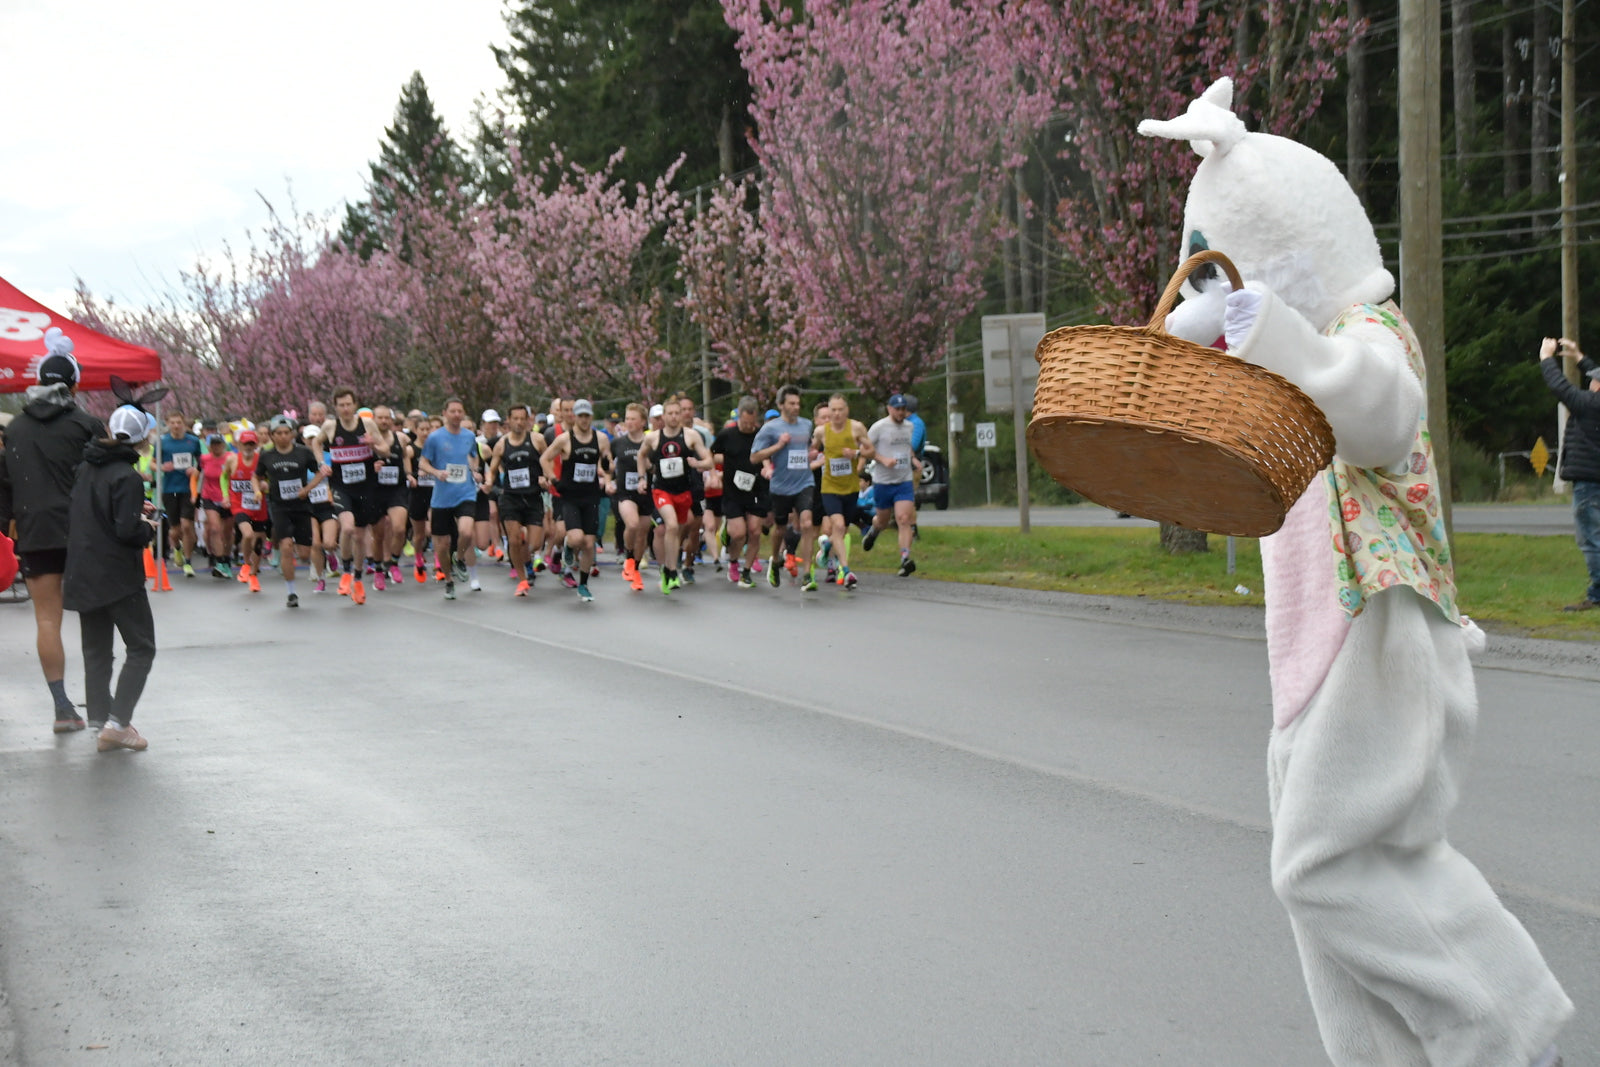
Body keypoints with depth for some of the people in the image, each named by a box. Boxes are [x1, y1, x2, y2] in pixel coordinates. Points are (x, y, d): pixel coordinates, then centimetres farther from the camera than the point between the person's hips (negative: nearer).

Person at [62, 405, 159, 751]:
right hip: (119, 576, -7)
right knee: (141, 648, 1)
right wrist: (150, 527, -1)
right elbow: (128, 531, -22)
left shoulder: (86, 468, 7)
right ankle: (117, 722, -9)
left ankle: (101, 721, 14)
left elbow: (75, 516, 14)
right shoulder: (126, 476, -16)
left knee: (96, 651, 14)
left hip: (82, 575, 7)